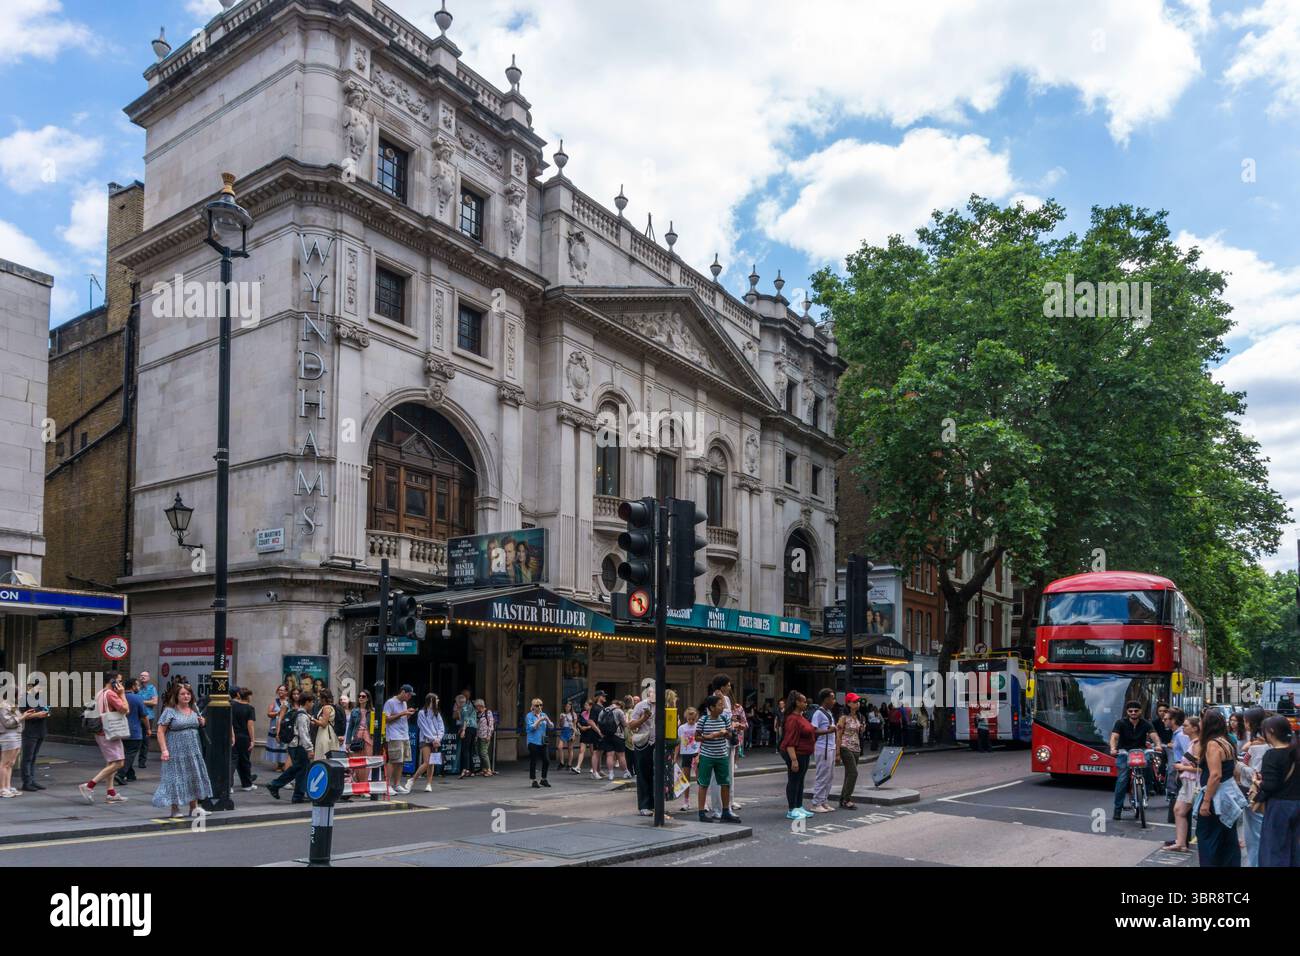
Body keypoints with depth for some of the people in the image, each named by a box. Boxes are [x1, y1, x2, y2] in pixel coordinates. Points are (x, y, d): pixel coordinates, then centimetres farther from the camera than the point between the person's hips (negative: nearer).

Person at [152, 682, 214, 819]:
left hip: (193, 751, 5)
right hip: (176, 752, -5)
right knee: (175, 779, -1)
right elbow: (161, 732, -9)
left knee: (194, 777, 7)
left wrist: (202, 723, 2)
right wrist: (164, 750, -17)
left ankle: (194, 808, 16)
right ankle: (175, 809, 11)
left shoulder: (194, 711, 11)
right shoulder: (169, 711, -6)